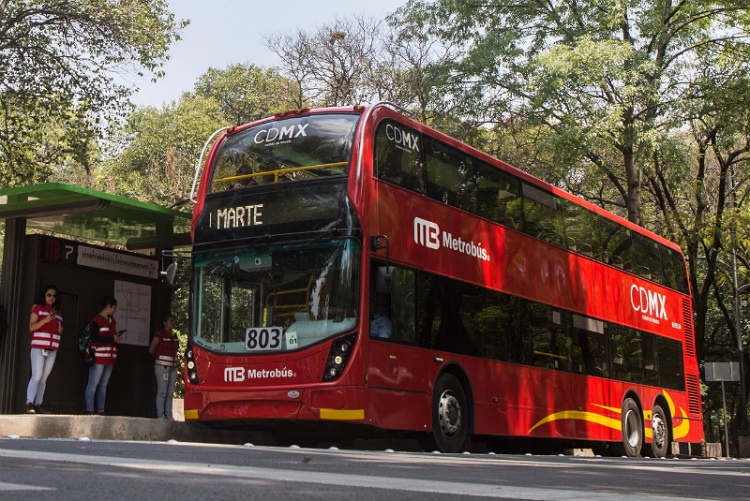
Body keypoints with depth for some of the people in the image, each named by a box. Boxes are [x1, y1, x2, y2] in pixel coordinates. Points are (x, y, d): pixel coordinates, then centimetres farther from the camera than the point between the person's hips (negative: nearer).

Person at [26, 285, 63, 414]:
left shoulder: (57, 312, 19)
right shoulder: (38, 308, 3)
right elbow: (31, 327, -7)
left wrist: (60, 330, 5)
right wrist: (45, 320, -21)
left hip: (52, 350, 5)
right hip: (38, 347, -5)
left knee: (44, 378, 4)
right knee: (36, 376, -14)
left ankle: (38, 405, 5)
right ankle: (29, 404, -16)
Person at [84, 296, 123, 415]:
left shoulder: (112, 321, 19)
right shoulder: (96, 320, -8)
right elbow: (94, 337, -18)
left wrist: (117, 337, 7)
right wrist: (112, 339, -13)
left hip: (109, 358, 8)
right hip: (98, 357, -8)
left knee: (103, 385, 9)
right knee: (93, 384, -6)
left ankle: (101, 411, 11)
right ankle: (90, 410, -4)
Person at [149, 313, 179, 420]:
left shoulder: (174, 336, 13)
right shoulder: (160, 335, -6)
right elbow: (151, 350, -1)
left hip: (173, 366, 6)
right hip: (162, 366, -6)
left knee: (170, 393, 7)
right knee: (162, 392, -6)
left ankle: (169, 416, 12)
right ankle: (160, 415, -1)